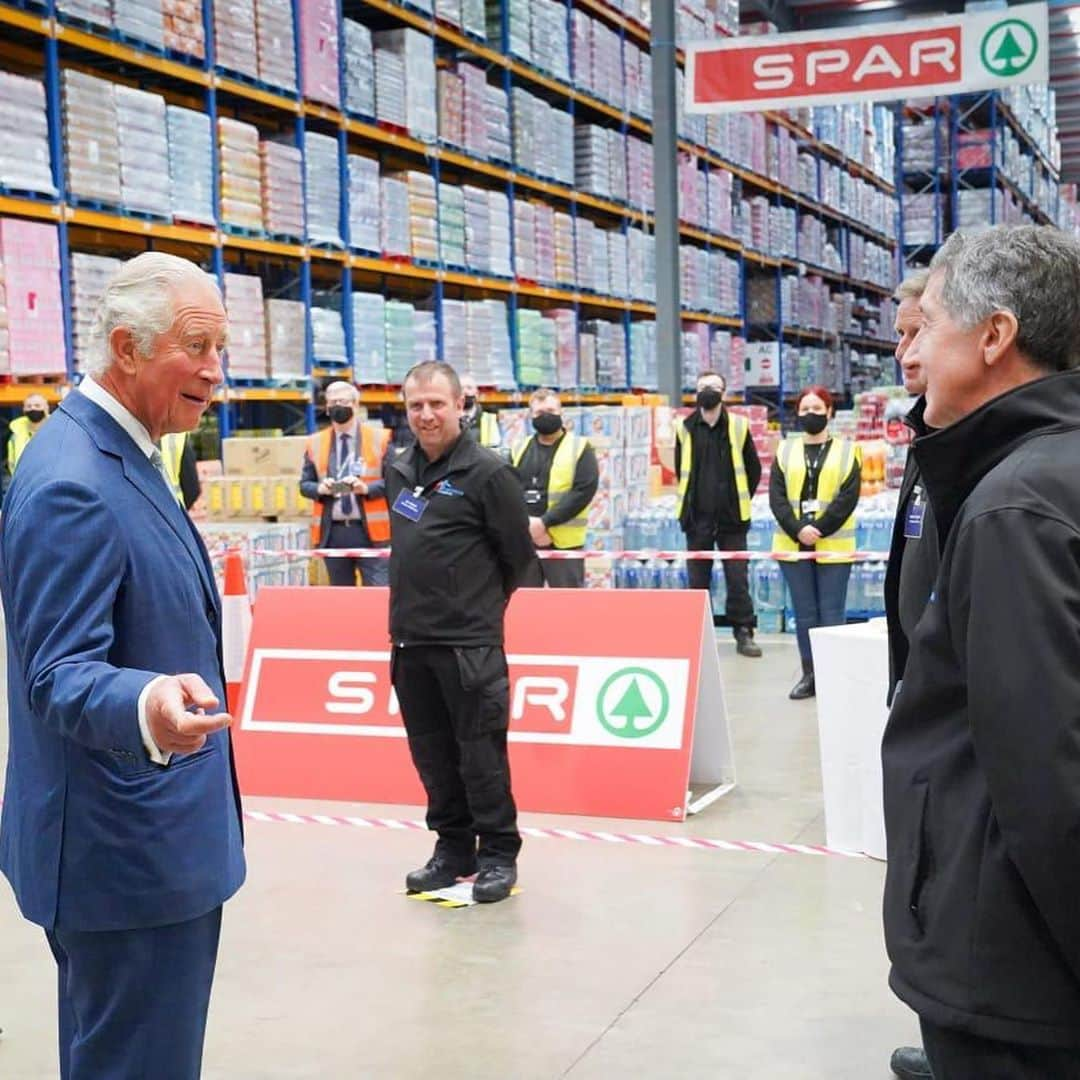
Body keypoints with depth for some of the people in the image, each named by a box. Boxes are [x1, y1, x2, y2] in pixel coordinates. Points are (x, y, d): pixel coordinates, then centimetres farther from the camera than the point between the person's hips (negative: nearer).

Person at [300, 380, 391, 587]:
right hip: (332, 531, 3)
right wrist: (320, 488, -10)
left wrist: (366, 488, -16)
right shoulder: (315, 443, 11)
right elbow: (304, 484, 12)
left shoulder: (379, 438, 4)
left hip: (370, 530, -3)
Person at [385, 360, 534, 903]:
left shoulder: (487, 472, -10)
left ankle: (498, 854, 13)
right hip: (409, 639, 6)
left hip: (469, 643, -6)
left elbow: (519, 555, -3)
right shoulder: (397, 469, 9)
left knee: (480, 752, -1)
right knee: (431, 752, 13)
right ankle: (453, 848, 25)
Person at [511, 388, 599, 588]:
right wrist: (526, 525, -13)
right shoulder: (519, 450, 12)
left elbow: (584, 490, -12)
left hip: (563, 541, -4)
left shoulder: (580, 449, 0)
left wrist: (545, 522, -19)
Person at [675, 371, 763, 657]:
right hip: (698, 518, 1)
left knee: (738, 578, 0)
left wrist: (739, 501, 8)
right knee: (697, 579, 6)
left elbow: (754, 469, 8)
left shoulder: (738, 426, 0)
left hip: (731, 518, -1)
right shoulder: (685, 428, 2)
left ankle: (744, 633, 8)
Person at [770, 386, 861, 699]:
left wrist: (818, 529, -14)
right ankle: (810, 674, 13)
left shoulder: (847, 451, 4)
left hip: (833, 547, -2)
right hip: (793, 544, 3)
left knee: (832, 613, -1)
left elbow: (848, 498, -5)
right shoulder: (785, 451, 10)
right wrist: (798, 530, -12)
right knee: (804, 613, 7)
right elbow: (776, 497, 2)